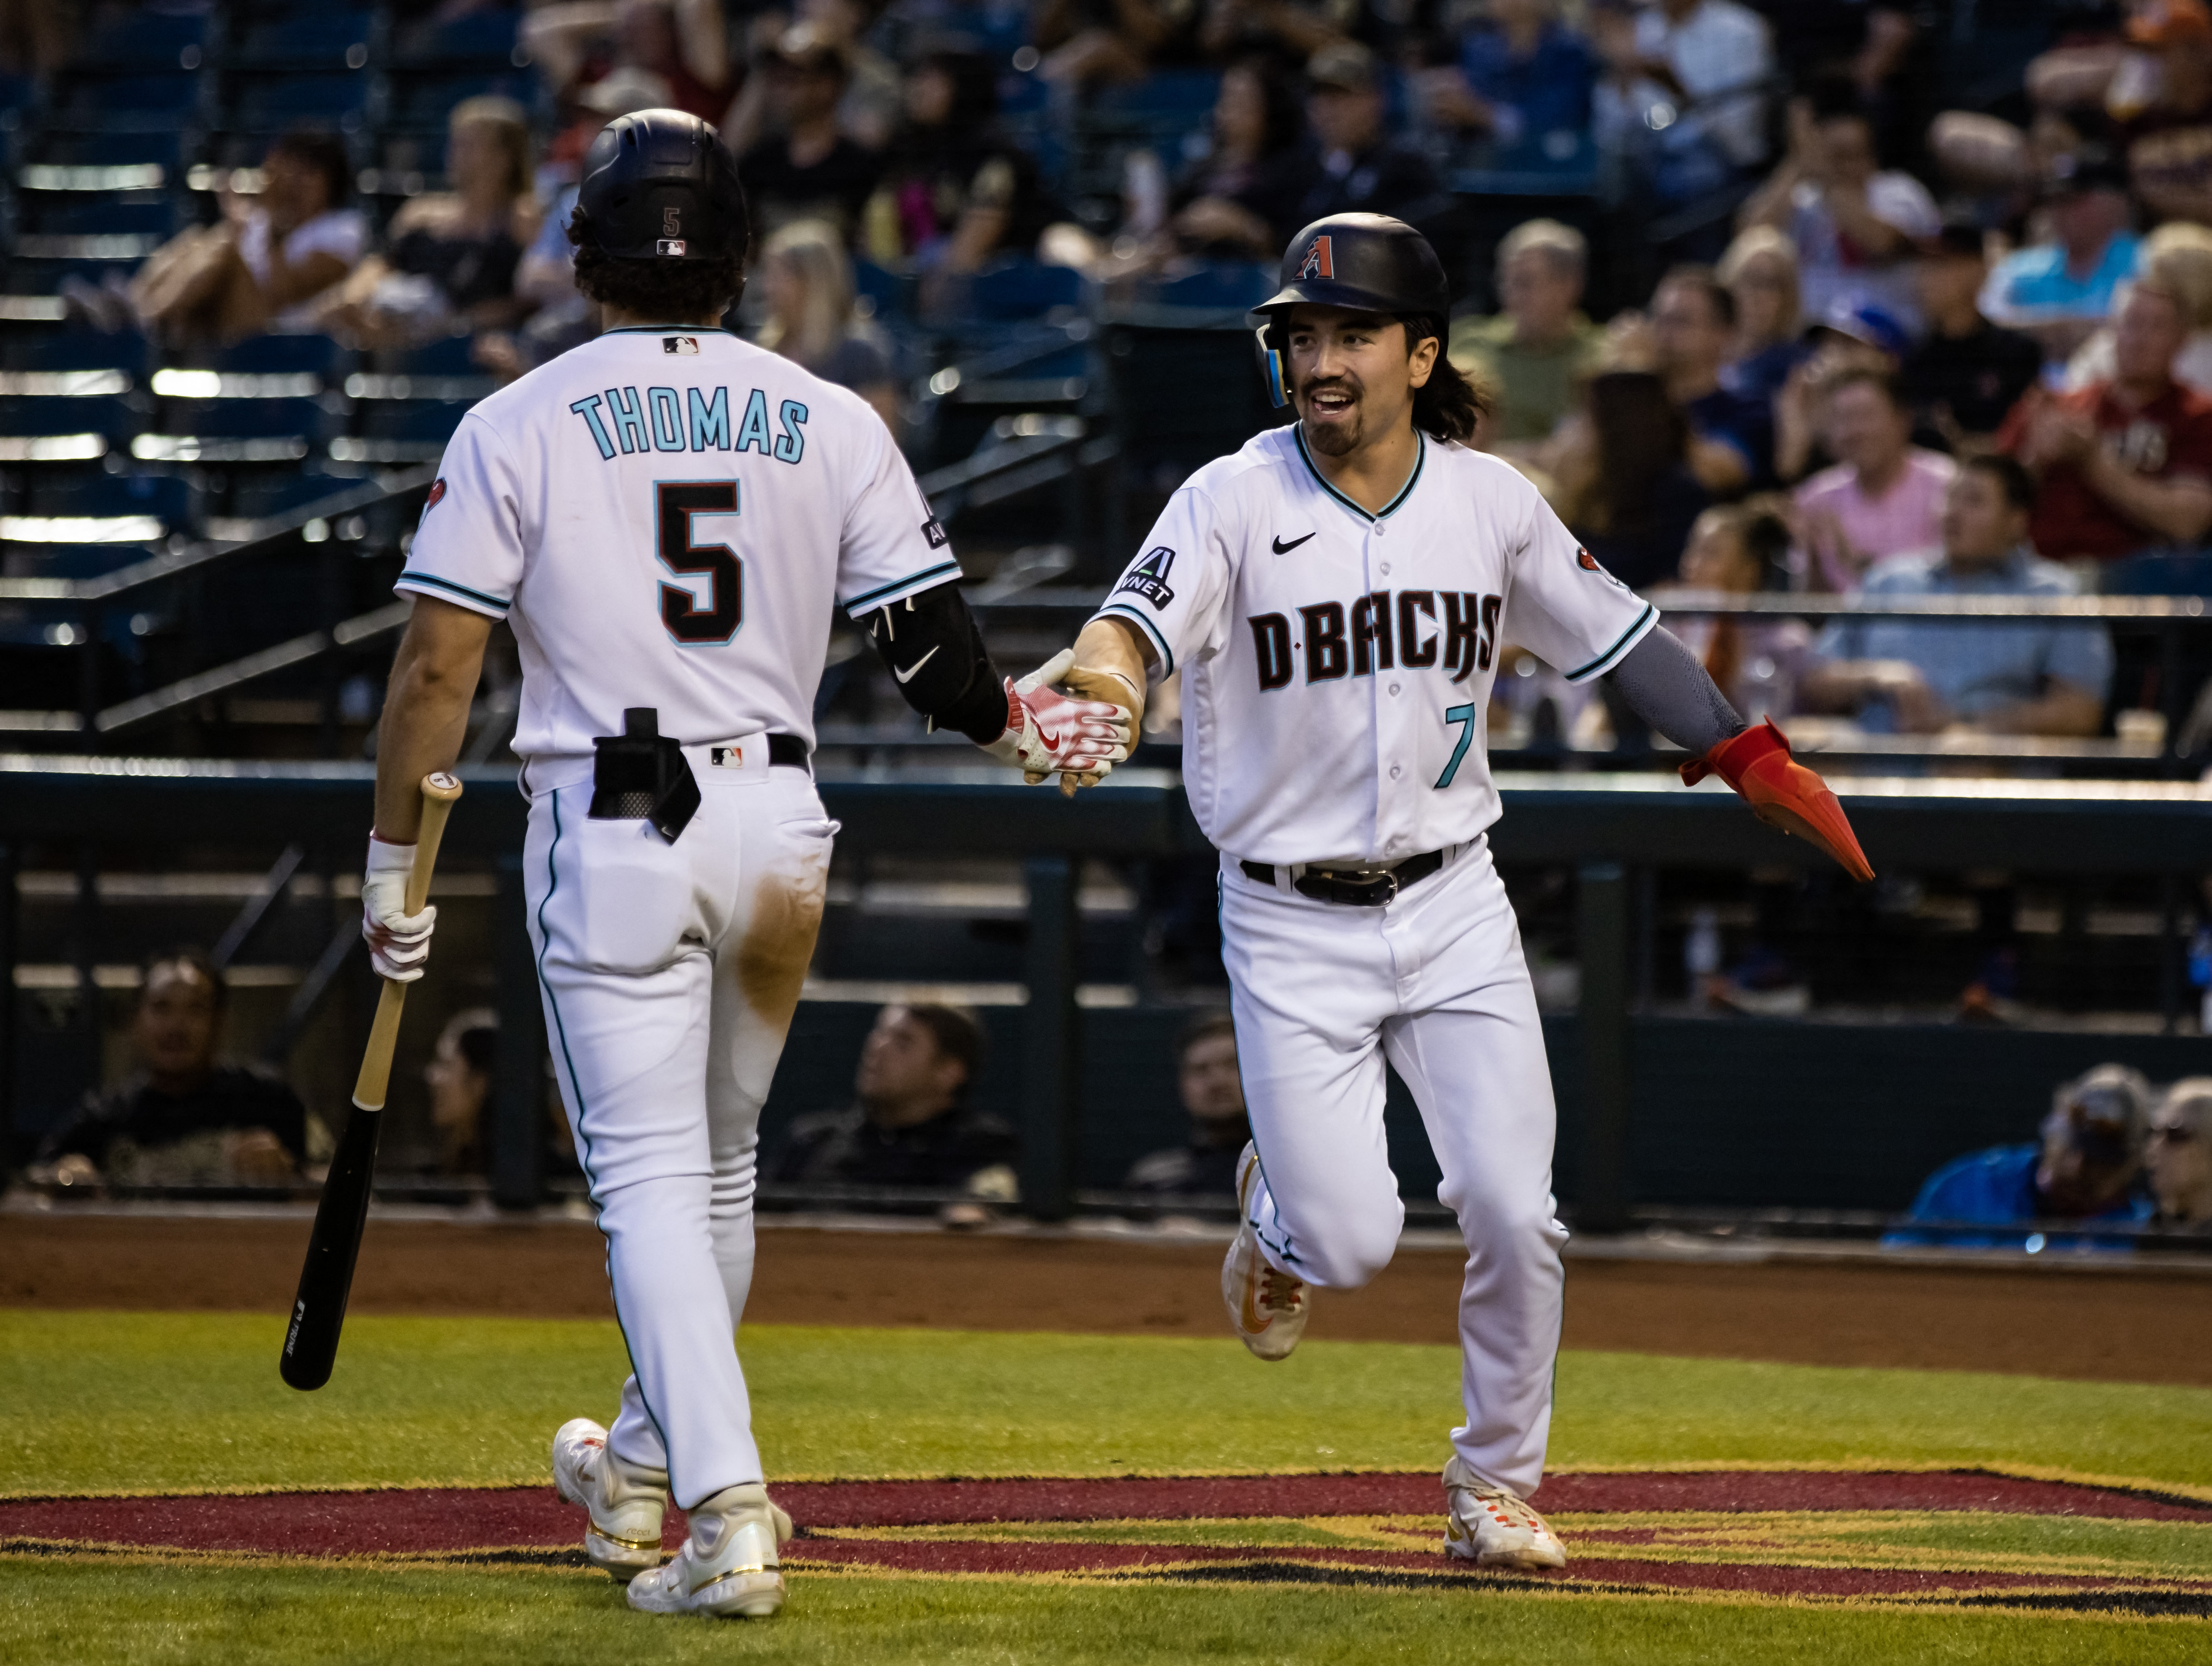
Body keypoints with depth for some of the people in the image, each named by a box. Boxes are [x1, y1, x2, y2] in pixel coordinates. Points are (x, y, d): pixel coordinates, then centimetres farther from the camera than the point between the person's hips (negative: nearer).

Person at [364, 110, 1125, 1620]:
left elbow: (438, 665, -7)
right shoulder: (832, 424, 4)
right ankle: (648, 1466, 38)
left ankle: (726, 1514, -18)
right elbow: (935, 648, 3)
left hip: (610, 833, -3)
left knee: (650, 1178, -3)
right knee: (715, 1163, 21)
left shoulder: (518, 428, -3)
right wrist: (1019, 722, 24)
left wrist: (395, 859, 1)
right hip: (778, 826, 4)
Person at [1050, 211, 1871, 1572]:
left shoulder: (1491, 502, 1)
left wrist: (1760, 760, 11)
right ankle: (1280, 1213, 29)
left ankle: (1497, 1483, 14)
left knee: (1513, 1215, -8)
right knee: (1353, 1241, -9)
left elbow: (1614, 635, 14)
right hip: (1291, 925, -2)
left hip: (1454, 908, 2)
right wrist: (1098, 689, -50)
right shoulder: (1235, 502, -10)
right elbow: (1134, 626, -26)